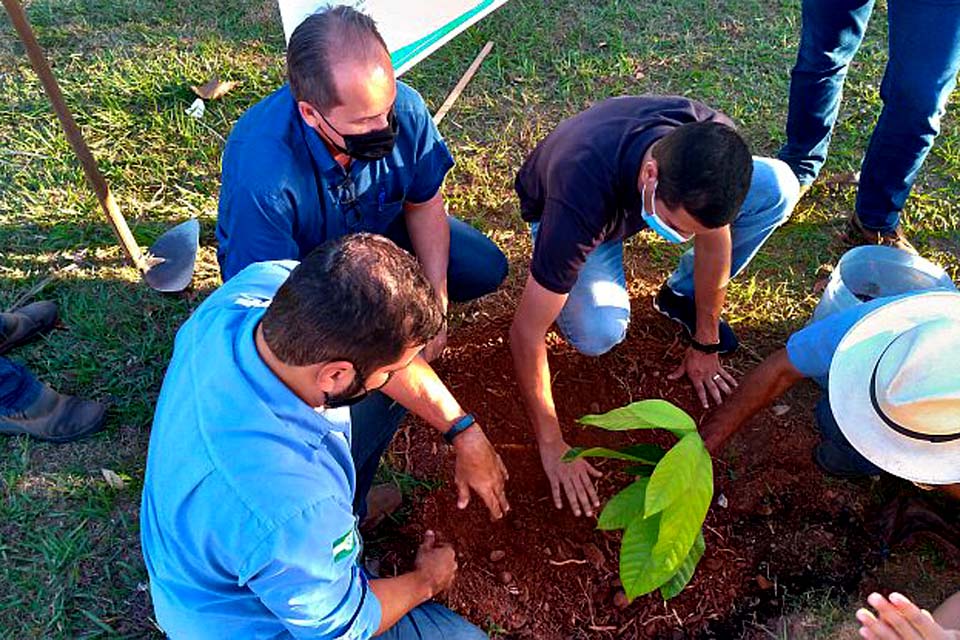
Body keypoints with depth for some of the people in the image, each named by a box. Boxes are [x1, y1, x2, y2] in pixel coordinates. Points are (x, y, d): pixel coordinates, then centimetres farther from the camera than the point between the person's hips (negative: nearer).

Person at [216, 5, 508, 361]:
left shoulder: (405, 107, -28)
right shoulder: (260, 176, -42)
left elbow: (425, 203, -9)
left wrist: (437, 300, -16)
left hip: (374, 226, 5)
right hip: (294, 266, -4)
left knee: (487, 269, -1)